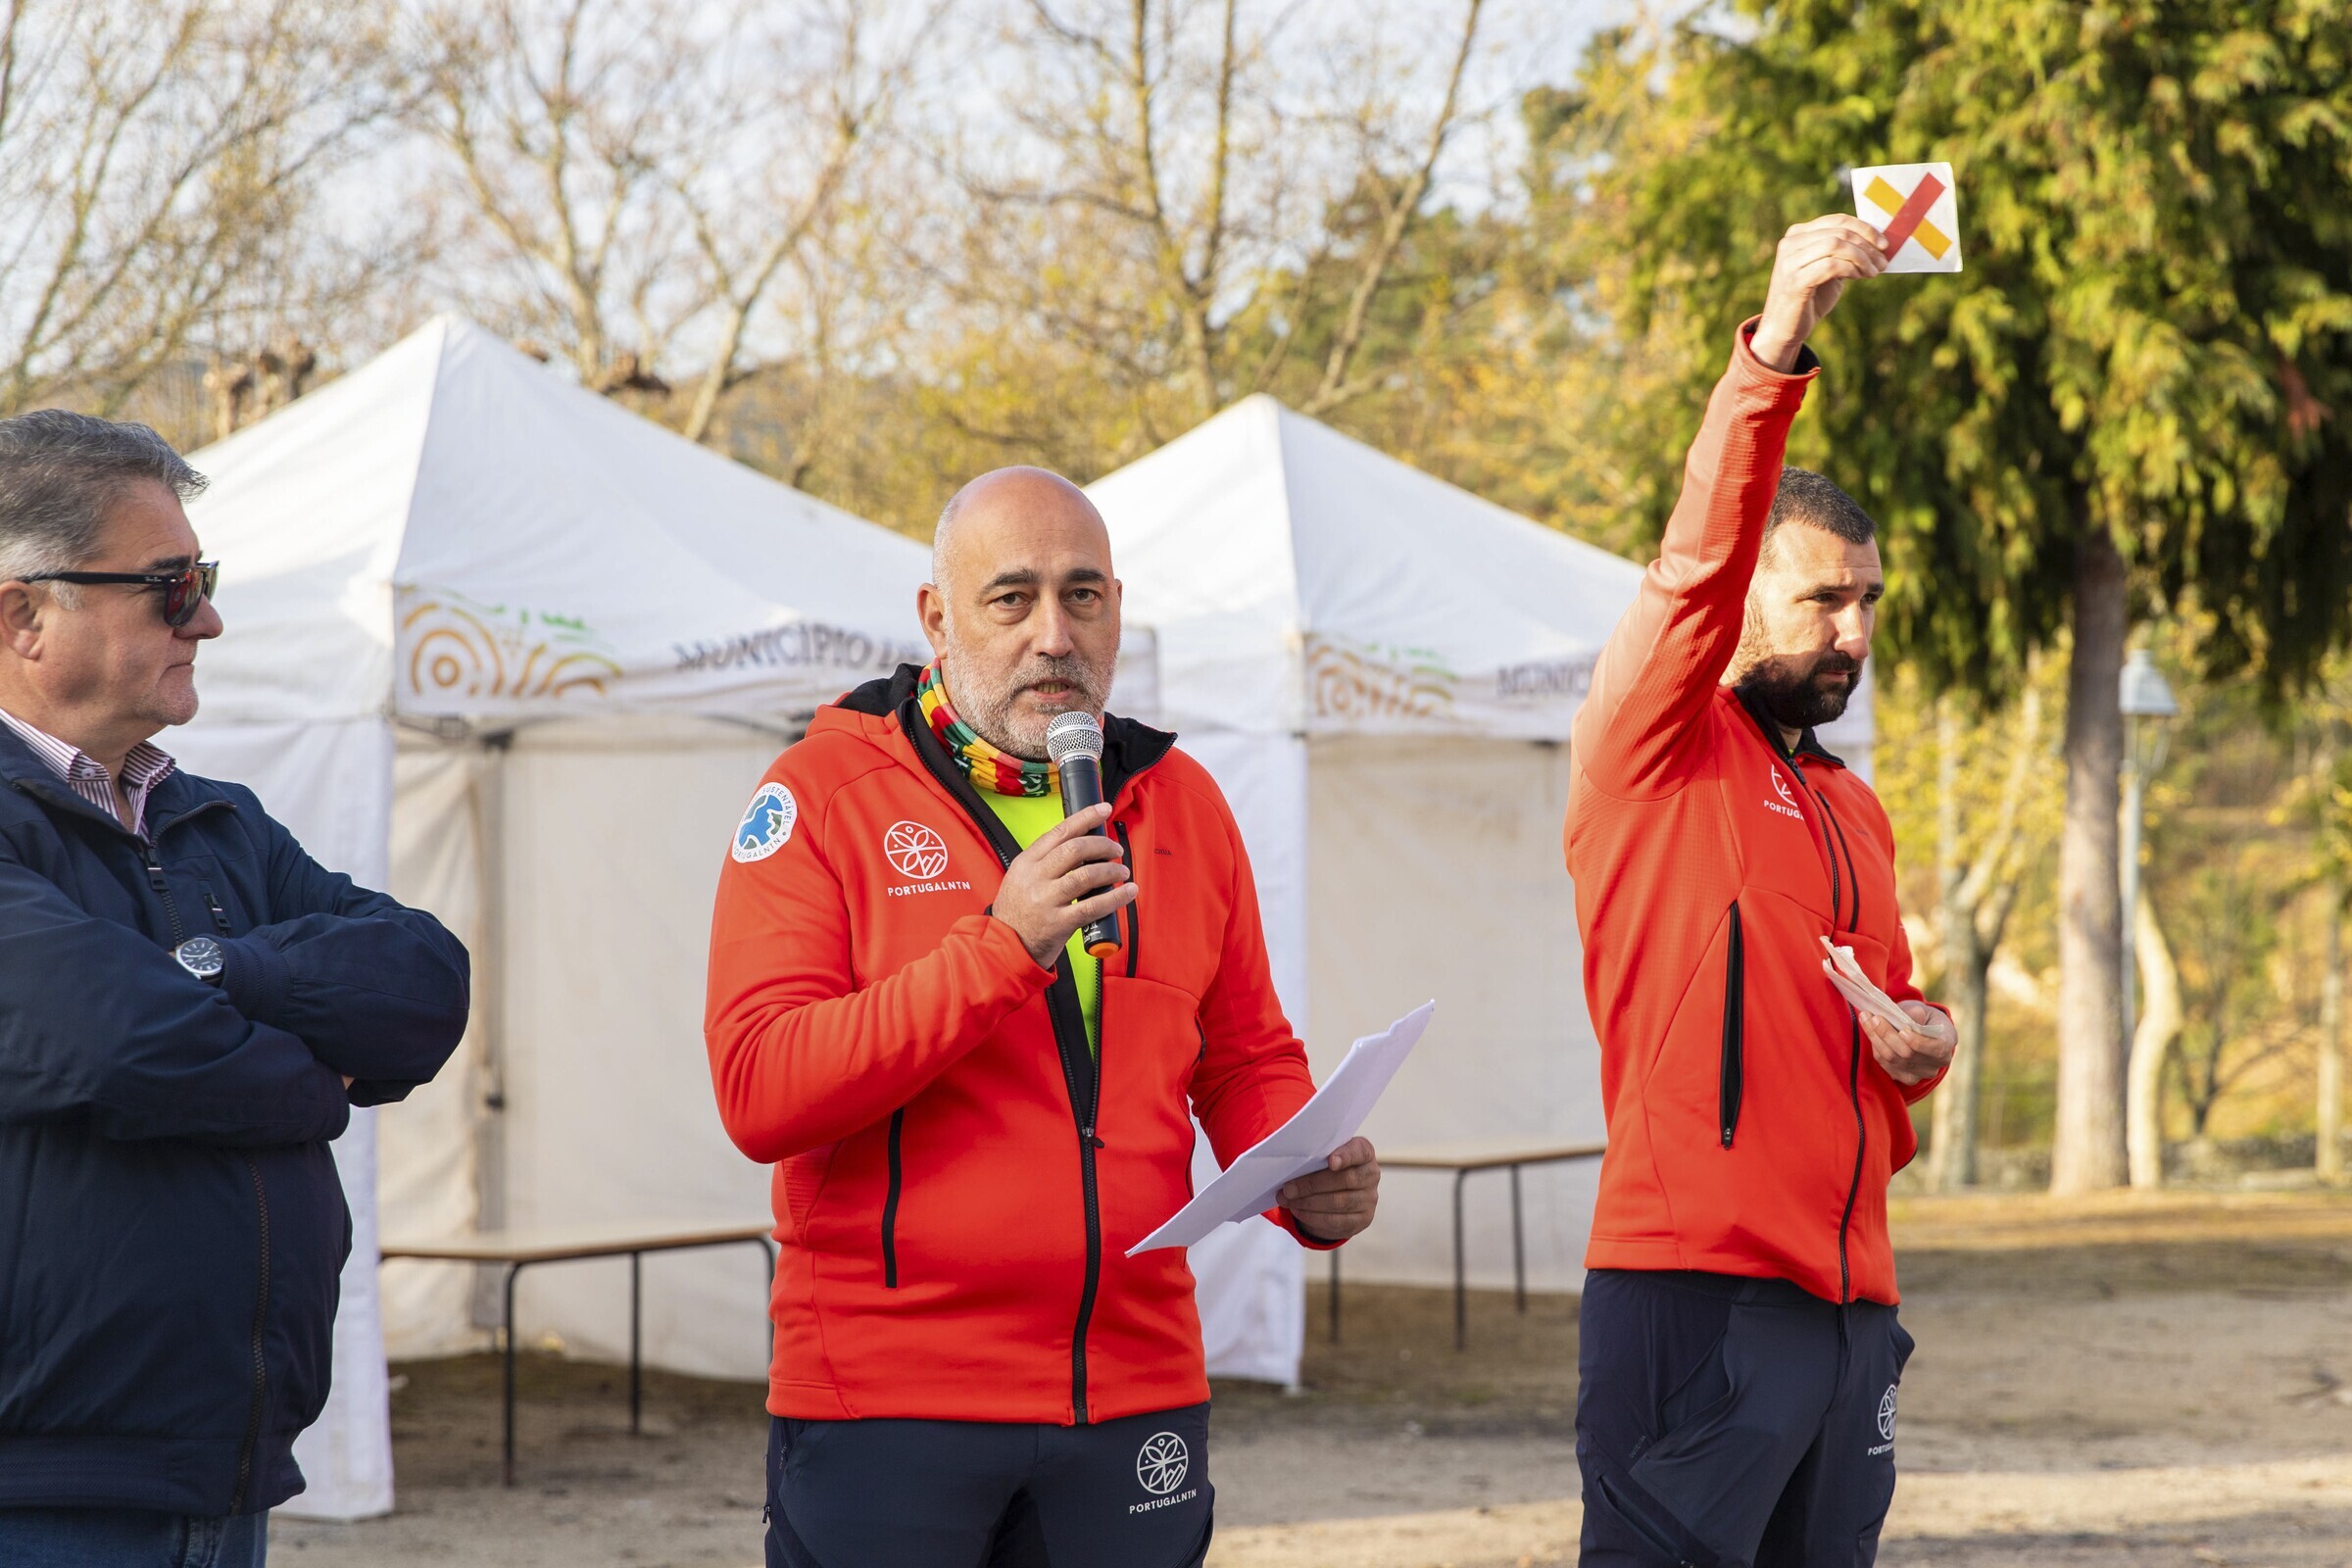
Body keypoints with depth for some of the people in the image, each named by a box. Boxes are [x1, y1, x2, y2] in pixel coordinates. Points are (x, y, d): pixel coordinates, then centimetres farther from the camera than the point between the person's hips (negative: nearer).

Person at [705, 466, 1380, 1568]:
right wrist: (1000, 947, -21)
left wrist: (1311, 1187, -3)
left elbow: (1246, 1061, 19)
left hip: (1135, 1393, 4)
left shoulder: (1178, 803, 11)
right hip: (885, 1408, -4)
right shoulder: (823, 795, -4)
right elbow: (759, 1093, -14)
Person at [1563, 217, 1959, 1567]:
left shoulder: (1855, 810, 21)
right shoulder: (1655, 758, -1)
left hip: (1850, 1300, 8)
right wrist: (1776, 347, -31)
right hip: (1695, 1289, -8)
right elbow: (1698, 565, -18)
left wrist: (1922, 1041, 10)